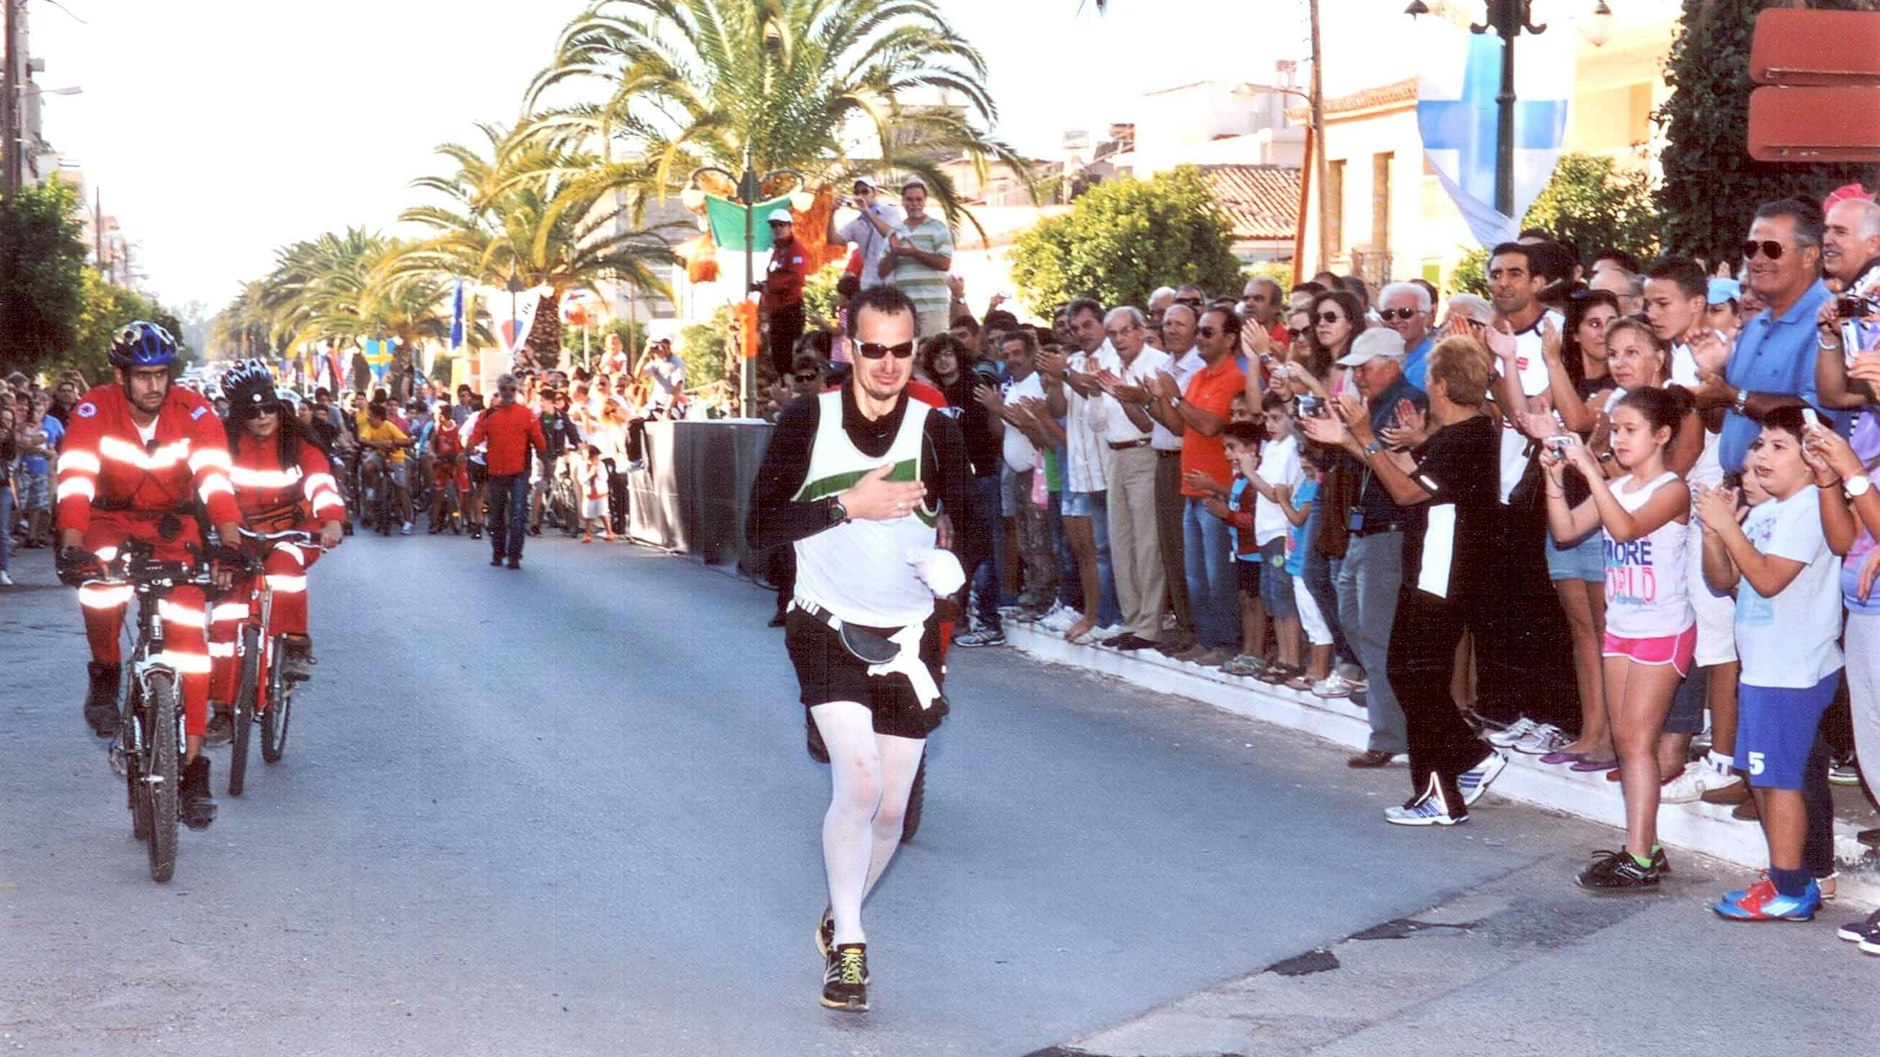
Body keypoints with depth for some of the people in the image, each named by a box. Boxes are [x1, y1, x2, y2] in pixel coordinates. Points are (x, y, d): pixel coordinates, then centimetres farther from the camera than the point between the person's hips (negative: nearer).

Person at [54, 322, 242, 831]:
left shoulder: (194, 413, -19)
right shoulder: (93, 411, -20)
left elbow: (215, 479, -29)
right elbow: (75, 480, -31)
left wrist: (231, 547, -44)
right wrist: (72, 546, -46)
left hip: (173, 527, 1)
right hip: (112, 520, -1)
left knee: (188, 633, -12)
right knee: (100, 584, -34)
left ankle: (192, 763, -6)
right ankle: (106, 675, -4)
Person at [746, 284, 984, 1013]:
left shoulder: (935, 432, -1)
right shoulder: (807, 422, -6)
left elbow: (972, 531, 1)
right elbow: (761, 526, -11)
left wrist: (952, 563, -21)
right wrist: (850, 503, -21)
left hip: (907, 639, 3)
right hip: (828, 632, -3)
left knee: (891, 806, 8)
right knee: (859, 780, -22)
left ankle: (841, 917, 35)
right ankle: (847, 946, -7)